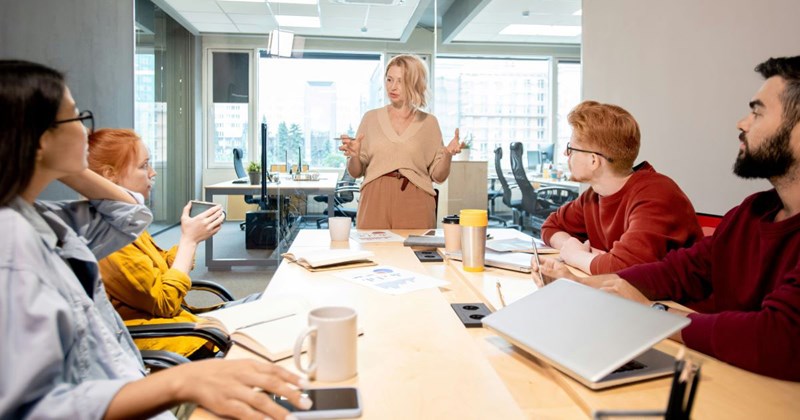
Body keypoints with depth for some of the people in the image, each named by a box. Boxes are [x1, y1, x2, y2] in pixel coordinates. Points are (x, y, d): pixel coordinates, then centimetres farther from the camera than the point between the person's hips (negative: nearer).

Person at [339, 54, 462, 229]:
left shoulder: (429, 122, 7)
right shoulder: (371, 117, 8)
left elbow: (438, 175, 6)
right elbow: (355, 172, 8)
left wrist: (447, 155, -12)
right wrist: (354, 155, -12)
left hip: (415, 206, 0)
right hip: (375, 203, 1)